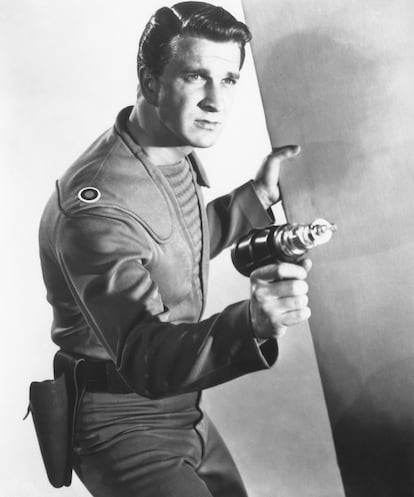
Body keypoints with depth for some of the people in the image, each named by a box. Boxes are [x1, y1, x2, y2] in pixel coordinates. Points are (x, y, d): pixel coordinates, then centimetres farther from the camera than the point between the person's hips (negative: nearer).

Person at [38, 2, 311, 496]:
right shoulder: (95, 204, -31)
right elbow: (144, 361, -37)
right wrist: (251, 323, -53)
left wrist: (258, 194, 9)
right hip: (121, 422, -8)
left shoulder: (177, 155, -1)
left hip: (180, 408, 9)